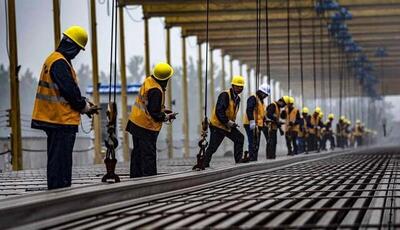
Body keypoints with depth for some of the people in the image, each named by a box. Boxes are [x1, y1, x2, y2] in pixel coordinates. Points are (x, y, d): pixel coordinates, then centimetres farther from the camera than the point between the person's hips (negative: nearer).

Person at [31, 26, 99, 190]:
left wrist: (83, 102, 11)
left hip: (54, 120, 11)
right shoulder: (60, 63, -16)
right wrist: (85, 107, -4)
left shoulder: (53, 59, 16)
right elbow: (71, 90, -19)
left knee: (56, 160, 14)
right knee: (60, 160, -9)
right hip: (62, 120, -11)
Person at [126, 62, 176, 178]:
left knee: (138, 151, 17)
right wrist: (167, 116, -5)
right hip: (147, 127, -9)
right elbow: (154, 114, -21)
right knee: (149, 155, -4)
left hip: (135, 122, 9)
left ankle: (135, 176, 24)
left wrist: (163, 110, 13)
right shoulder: (156, 91, -24)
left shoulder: (148, 81, 3)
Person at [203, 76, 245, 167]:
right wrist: (227, 122, -23)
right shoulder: (225, 95, -19)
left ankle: (238, 161, 0)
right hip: (217, 125, -8)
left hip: (228, 126, 8)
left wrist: (233, 123, 4)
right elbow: (219, 111, -26)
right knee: (212, 147, -6)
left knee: (239, 138, -4)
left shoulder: (237, 98, 10)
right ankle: (204, 165, 4)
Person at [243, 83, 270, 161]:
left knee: (256, 144, 9)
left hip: (258, 125, 10)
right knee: (253, 143, -14)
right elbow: (249, 110, -22)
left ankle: (254, 160, 13)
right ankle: (252, 159, -16)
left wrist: (264, 125, 29)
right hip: (251, 125, -10)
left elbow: (262, 114, 30)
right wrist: (252, 121, -29)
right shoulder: (253, 98, -9)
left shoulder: (261, 101, 23)